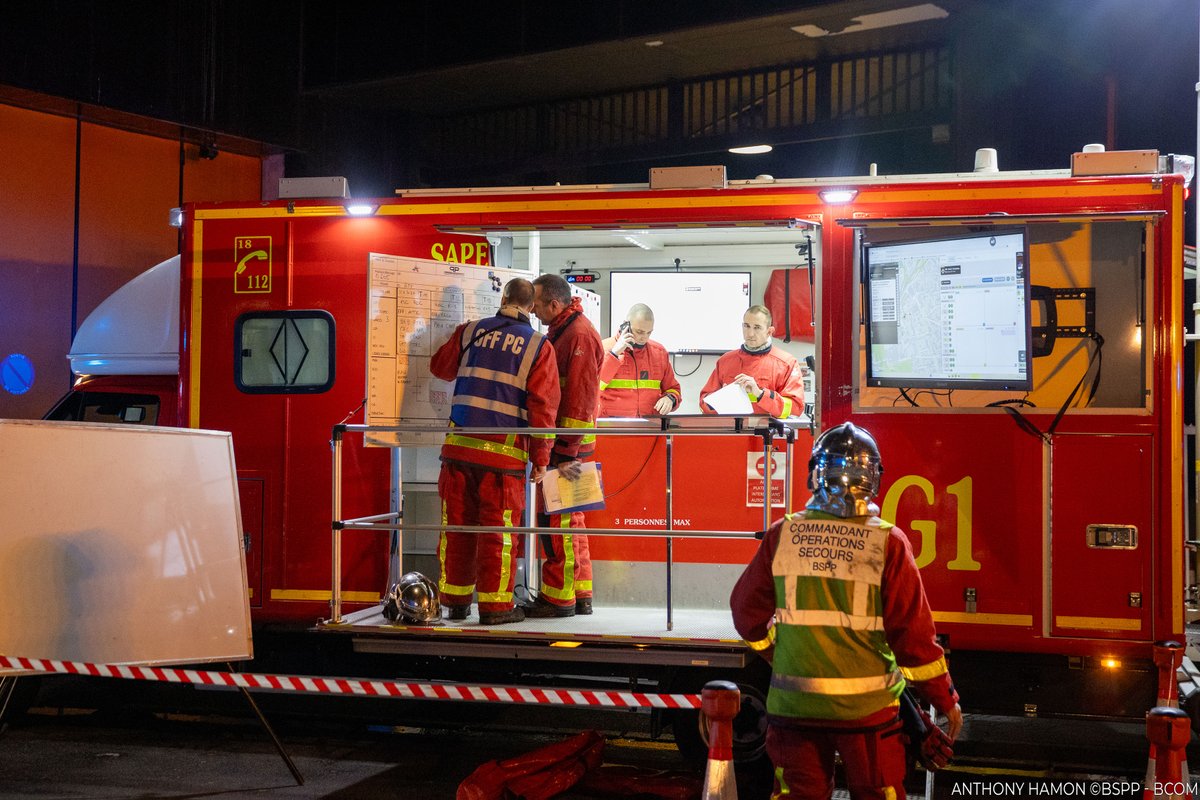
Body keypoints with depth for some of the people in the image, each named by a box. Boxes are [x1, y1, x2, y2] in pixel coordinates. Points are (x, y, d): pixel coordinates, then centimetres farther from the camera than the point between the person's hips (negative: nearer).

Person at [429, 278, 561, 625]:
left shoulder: (470, 331, 7)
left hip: (460, 442, 3)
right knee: (499, 528, 3)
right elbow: (542, 406, -5)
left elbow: (440, 366, 22)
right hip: (504, 452, -3)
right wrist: (540, 458, 0)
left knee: (457, 523, 11)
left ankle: (455, 599, 19)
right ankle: (495, 604, 6)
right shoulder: (539, 346, -1)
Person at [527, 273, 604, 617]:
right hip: (561, 443, 10)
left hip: (569, 445, -10)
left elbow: (580, 398, -20)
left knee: (557, 521, -6)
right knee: (569, 521, 14)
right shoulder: (560, 331, 16)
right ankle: (579, 596, 20)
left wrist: (565, 452, -21)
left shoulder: (579, 334, -16)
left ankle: (559, 598, 0)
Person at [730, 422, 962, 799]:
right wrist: (946, 700, 2)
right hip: (865, 705, -2)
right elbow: (913, 631, -9)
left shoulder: (782, 535, -3)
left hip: (794, 704, 2)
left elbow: (747, 610, 3)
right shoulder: (886, 542, -10)